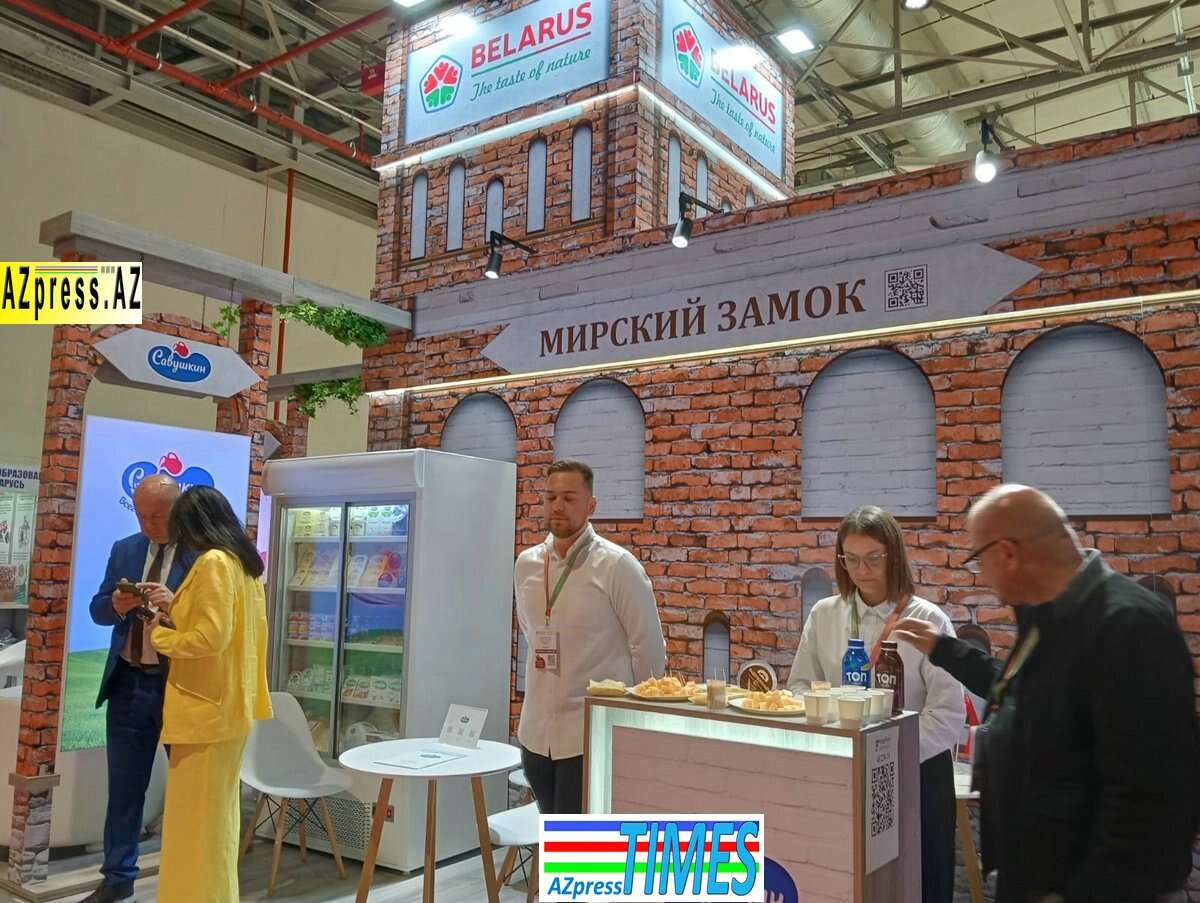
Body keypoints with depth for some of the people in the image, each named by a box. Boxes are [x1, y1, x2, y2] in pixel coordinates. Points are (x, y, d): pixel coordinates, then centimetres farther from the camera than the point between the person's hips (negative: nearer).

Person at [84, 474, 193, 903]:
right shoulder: (123, 549, 9)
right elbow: (97, 609, 9)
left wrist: (176, 603, -29)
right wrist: (117, 603, -13)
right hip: (129, 684, 5)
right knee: (124, 788, 16)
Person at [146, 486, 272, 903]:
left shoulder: (213, 562, -16)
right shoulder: (243, 563, 11)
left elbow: (210, 637, -22)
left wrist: (160, 634, -6)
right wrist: (175, 615, 13)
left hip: (206, 706, -9)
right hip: (231, 704, 9)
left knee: (196, 815, 2)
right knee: (218, 810, 19)